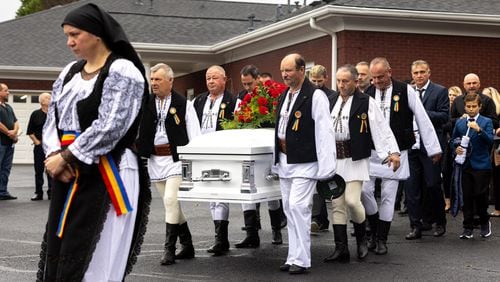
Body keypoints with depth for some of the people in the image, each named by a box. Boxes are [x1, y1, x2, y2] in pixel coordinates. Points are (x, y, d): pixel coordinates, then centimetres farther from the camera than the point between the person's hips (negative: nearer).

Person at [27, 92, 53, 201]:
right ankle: (38, 193, 11)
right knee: (39, 170, 3)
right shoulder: (35, 114, 2)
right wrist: (37, 142, -4)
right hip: (39, 146, -1)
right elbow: (30, 132, 4)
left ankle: (51, 192, 8)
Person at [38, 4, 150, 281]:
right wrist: (54, 155, -9)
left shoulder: (122, 71, -8)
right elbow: (51, 120, 11)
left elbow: (109, 127, -17)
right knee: (58, 253, 8)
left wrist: (65, 157, -13)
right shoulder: (69, 72, 15)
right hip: (67, 177, 7)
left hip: (107, 177, -7)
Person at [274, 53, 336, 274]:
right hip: (284, 162, 8)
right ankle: (294, 257, 18)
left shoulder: (315, 96, -11)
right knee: (290, 209, 11)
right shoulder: (284, 96, 14)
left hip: (305, 163, -8)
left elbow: (324, 131, -15)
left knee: (298, 206, -13)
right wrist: (277, 160, 17)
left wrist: (326, 167, -19)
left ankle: (300, 260, -3)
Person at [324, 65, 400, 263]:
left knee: (352, 200, -12)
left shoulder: (366, 102, -5)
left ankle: (361, 239, 16)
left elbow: (381, 128, -10)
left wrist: (393, 151, -19)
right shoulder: (332, 101, 10)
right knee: (337, 204, 5)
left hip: (354, 159, -5)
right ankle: (341, 249, 11)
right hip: (333, 158, 5)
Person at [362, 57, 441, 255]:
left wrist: (433, 148, -1)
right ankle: (375, 230, 18)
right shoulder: (367, 94, 3)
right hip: (371, 151, 2)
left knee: (388, 195, 1)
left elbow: (423, 120, -2)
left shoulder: (405, 91, -4)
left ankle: (382, 239, 12)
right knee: (364, 190, -5)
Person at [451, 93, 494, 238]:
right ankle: (468, 228, 9)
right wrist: (456, 149, -2)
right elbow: (453, 140, 19)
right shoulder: (459, 123, 12)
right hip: (465, 165, 3)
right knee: (467, 197, 3)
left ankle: (485, 223, 20)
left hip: (481, 165, -3)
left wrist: (479, 130, -26)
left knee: (480, 196, -3)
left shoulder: (486, 122, 1)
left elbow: (490, 140, -11)